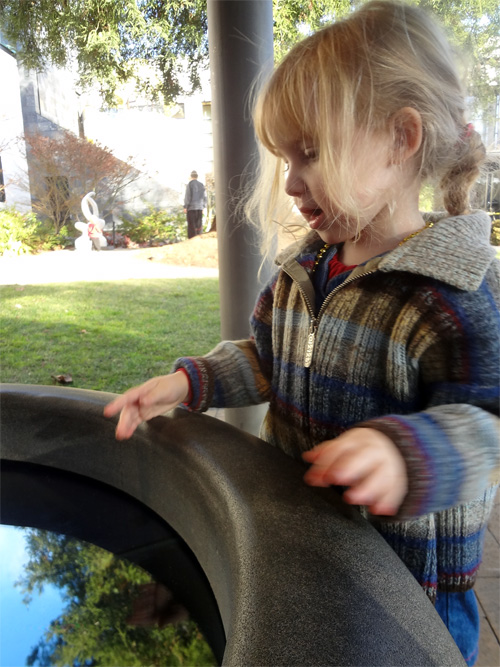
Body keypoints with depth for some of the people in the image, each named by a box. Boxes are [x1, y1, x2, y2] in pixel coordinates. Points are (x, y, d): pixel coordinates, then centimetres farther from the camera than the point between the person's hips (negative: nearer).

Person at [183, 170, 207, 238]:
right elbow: (204, 196, 12)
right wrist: (203, 207, 19)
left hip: (191, 207, -4)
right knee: (199, 225, 9)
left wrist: (185, 207, -5)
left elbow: (187, 196, -8)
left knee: (192, 226, -4)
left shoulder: (190, 184, -5)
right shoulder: (201, 185, 9)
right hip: (200, 207, 4)